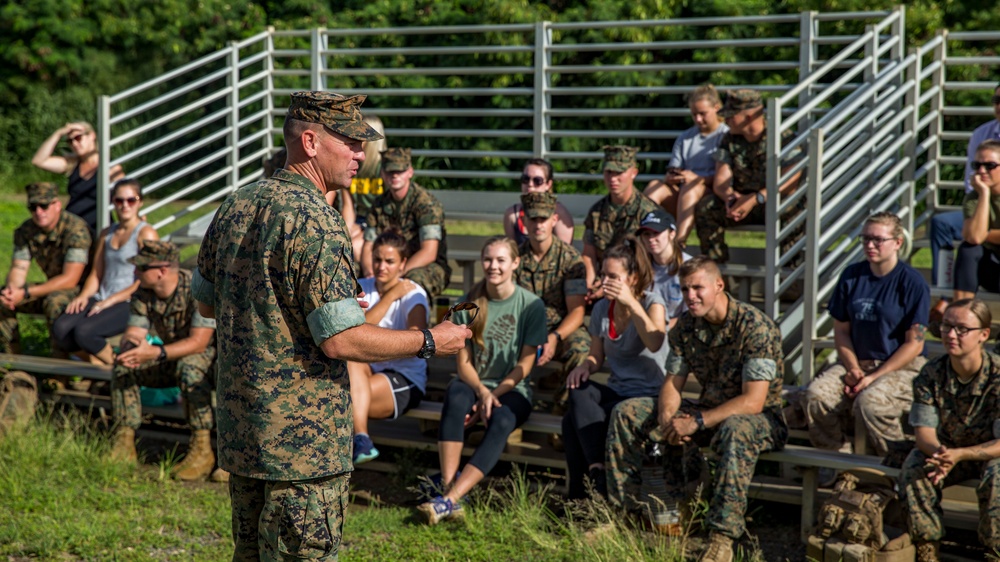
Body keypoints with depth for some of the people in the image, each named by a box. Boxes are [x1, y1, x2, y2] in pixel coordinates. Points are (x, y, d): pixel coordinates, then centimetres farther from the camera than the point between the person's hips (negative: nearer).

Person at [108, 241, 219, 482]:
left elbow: (198, 342, -31)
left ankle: (202, 450, -33)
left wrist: (156, 353, -44)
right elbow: (134, 332, -10)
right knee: (122, 366, -14)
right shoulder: (143, 294, -5)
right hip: (169, 361, 6)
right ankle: (124, 444, -11)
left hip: (209, 357, -6)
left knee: (190, 367, -38)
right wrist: (131, 343, -36)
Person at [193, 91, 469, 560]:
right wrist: (428, 342, -11)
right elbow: (341, 341, -22)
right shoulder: (315, 221, -19)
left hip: (238, 429, 8)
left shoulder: (235, 206, 7)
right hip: (303, 440, -8)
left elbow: (206, 302, 18)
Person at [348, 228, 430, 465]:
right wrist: (390, 297, -13)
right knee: (350, 357, -34)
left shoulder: (412, 293, -6)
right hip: (368, 372, 5)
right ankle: (361, 439, -42)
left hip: (406, 381, -5)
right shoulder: (361, 287, 6)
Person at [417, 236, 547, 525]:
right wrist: (482, 391, -18)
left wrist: (494, 396, -16)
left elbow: (525, 364, -4)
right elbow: (463, 362, 1)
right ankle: (448, 488, -42)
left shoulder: (531, 305, -2)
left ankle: (449, 500, -46)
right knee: (456, 399, -35)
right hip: (473, 383, 2)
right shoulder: (469, 303, 3)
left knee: (501, 420, -35)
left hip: (512, 390, -2)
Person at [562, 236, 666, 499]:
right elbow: (597, 356, 16)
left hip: (649, 394, -6)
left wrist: (631, 303, -36)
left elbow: (654, 344, -29)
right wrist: (585, 367, -8)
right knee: (578, 389, -28)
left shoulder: (652, 302, -8)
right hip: (617, 392, 6)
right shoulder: (601, 309, 9)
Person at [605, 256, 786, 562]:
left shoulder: (756, 327, -23)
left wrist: (696, 422, -33)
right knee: (626, 413, -2)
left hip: (760, 418, -7)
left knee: (735, 430, -44)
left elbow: (753, 401, -28)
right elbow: (672, 384, 3)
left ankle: (722, 536, -42)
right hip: (709, 410, 7)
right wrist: (667, 420, -20)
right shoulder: (686, 326, -1)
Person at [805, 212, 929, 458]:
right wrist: (852, 369, -6)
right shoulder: (851, 276, 8)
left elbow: (914, 344, -9)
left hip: (901, 367, -5)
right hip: (856, 362, 5)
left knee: (869, 402, -35)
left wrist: (875, 376, -15)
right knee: (816, 394, -23)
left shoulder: (912, 283, -7)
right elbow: (841, 330, 12)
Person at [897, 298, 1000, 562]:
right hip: (944, 449, 3)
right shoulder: (931, 374, -14)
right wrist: (938, 452, -38)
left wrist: (958, 455, -39)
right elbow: (924, 430, -13)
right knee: (913, 472, -26)